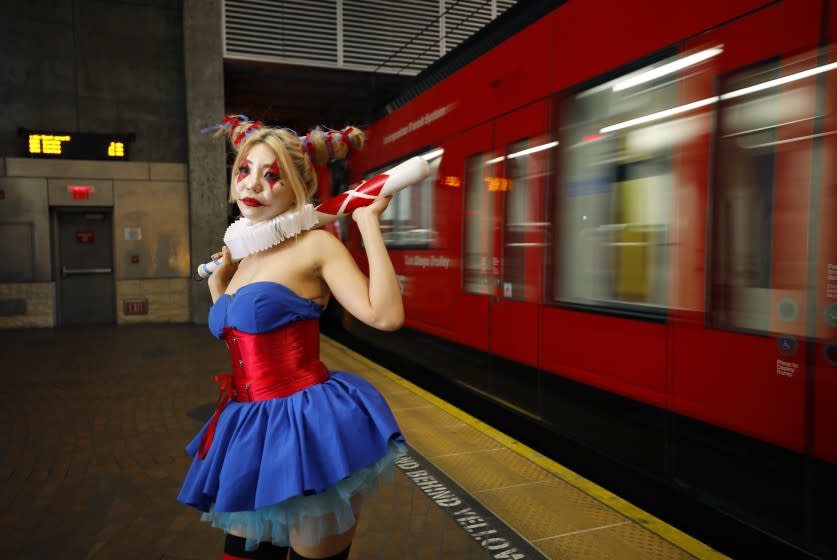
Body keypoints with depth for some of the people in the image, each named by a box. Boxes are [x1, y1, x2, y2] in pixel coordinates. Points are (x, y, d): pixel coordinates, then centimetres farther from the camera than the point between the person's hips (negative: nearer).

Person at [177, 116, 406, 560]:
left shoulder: (315, 245, -9)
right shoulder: (247, 257, 13)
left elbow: (385, 315, -22)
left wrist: (369, 224, -18)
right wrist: (218, 283, 21)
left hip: (307, 425, -8)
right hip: (250, 429, 8)